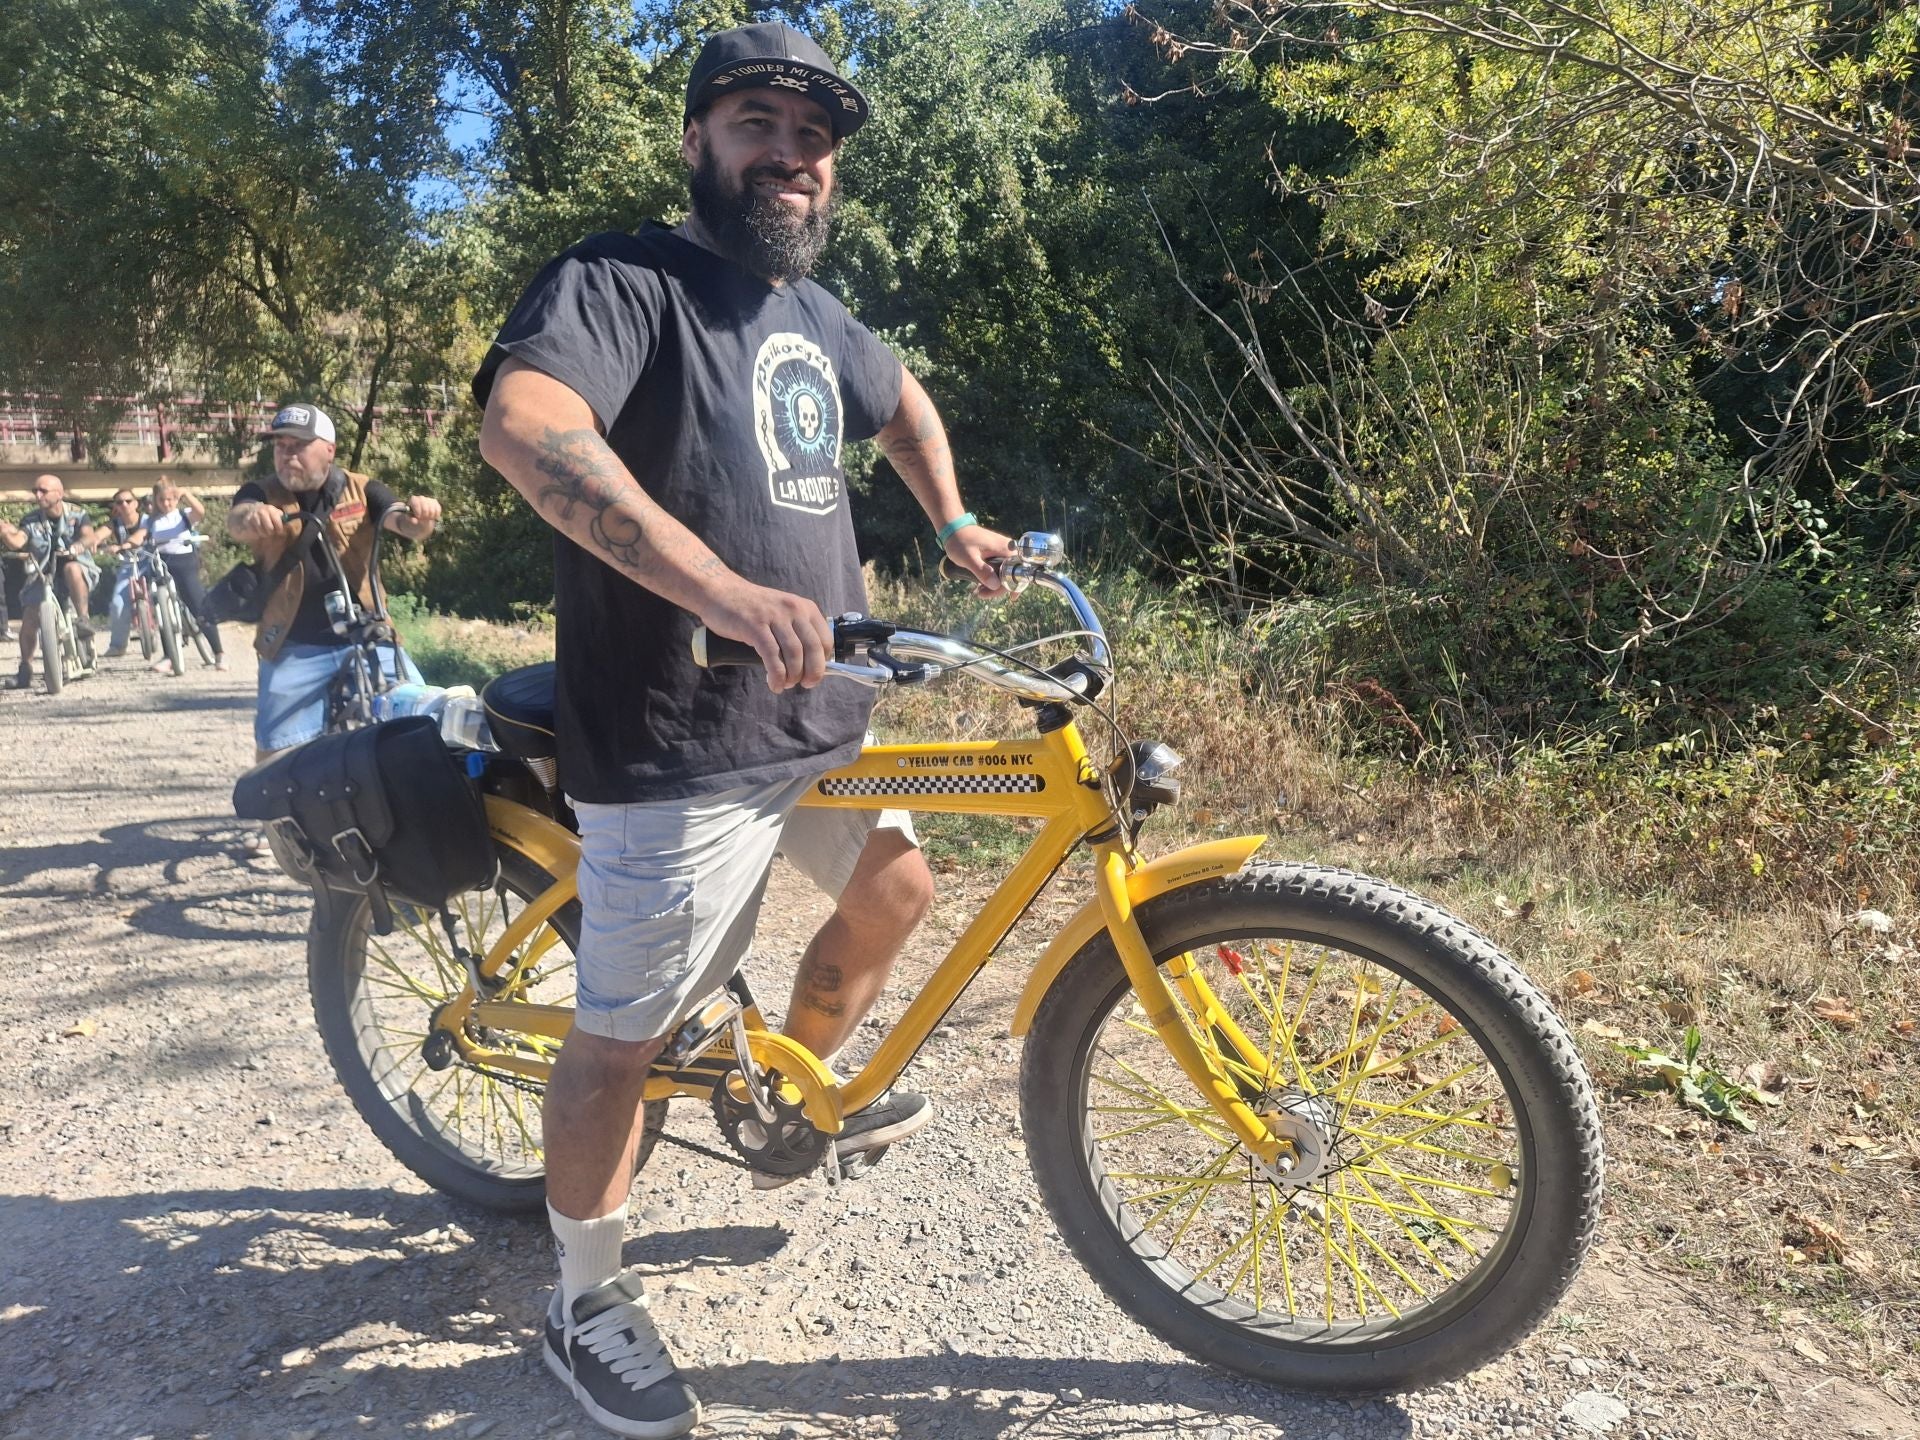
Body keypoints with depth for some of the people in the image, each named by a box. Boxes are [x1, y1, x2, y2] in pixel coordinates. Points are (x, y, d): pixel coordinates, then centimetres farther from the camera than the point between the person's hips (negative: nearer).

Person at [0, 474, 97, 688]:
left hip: (77, 567, -3)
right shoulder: (31, 520, 0)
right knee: (30, 615, -11)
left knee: (72, 568, -39)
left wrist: (78, 546, -44)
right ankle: (26, 667, 2)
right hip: (44, 574, 3)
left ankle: (82, 618, -31)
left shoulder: (77, 514, -4)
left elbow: (88, 535, -22)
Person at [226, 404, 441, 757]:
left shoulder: (360, 490, 4)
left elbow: (404, 522, -13)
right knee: (275, 751, -1)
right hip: (294, 650, 0)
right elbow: (236, 522, -20)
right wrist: (250, 516, -46)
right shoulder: (262, 495, 2)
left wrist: (419, 517, -39)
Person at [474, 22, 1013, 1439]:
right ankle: (588, 1300, 26)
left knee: (896, 888, 24)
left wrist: (953, 523, 20)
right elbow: (522, 421, -33)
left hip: (821, 721, 9)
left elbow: (902, 401, 34)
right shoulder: (622, 282, -13)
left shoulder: (816, 315, 13)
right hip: (679, 748, -8)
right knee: (625, 1034, 2)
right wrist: (720, 588, -43)